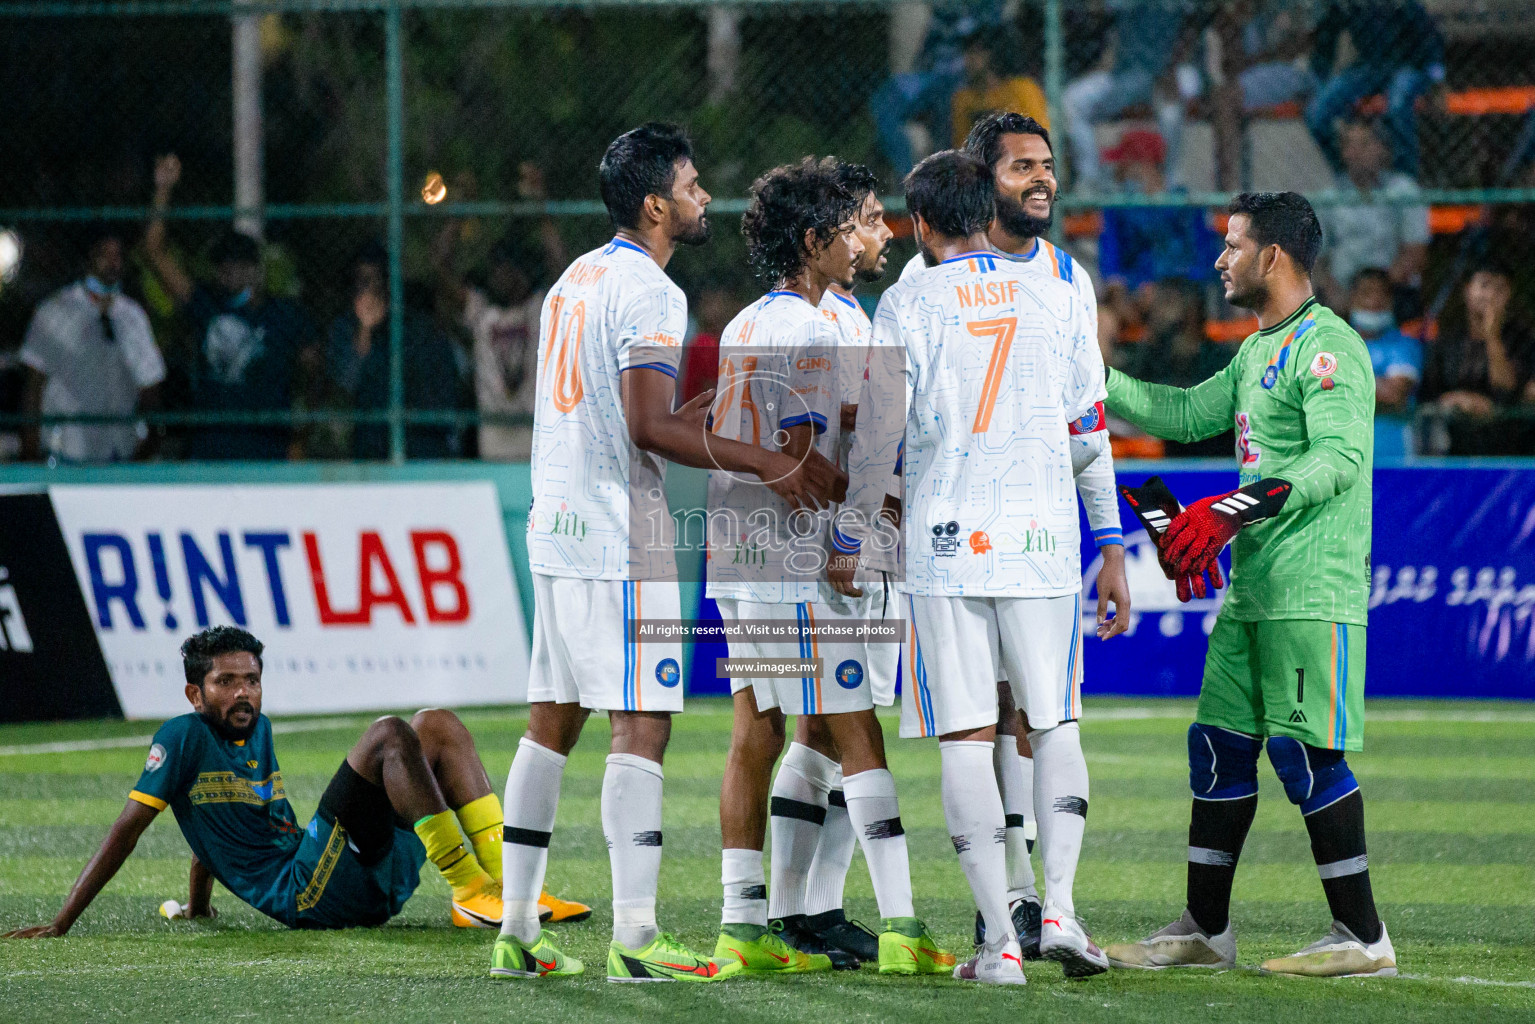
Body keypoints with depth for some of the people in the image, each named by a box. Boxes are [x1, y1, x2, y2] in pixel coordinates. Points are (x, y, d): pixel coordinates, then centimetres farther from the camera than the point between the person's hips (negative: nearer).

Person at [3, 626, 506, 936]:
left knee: (437, 724, 7)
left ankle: (501, 877, -7)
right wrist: (61, 925, -6)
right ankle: (473, 894, -27)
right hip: (305, 895, -8)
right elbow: (126, 832, -3)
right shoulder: (185, 736, -1)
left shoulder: (257, 731, 21)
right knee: (389, 734, -21)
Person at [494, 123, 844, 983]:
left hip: (557, 526, 9)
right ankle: (635, 936, -13)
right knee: (641, 723, -9)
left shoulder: (576, 280, 17)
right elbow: (648, 428, -21)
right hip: (617, 535, -9)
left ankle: (516, 930, 11)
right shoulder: (647, 292, -12)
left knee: (553, 720, 10)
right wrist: (766, 463, -17)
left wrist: (704, 408, 28)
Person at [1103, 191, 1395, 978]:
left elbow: (1341, 458, -22)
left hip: (1312, 591, -10)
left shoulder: (1327, 347, -12)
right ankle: (1204, 931, 17)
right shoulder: (1258, 350, 19)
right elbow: (1186, 414, 26)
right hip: (1252, 589, 10)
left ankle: (1363, 937, -4)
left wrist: (1238, 508, -29)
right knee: (1219, 745, 11)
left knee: (1306, 752, -10)